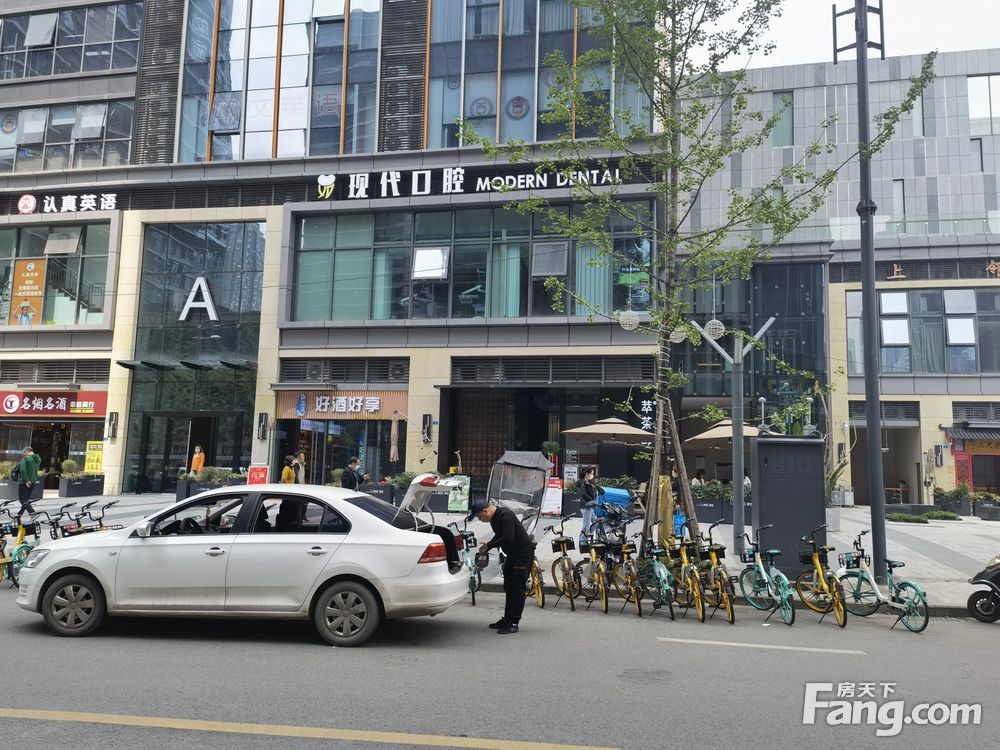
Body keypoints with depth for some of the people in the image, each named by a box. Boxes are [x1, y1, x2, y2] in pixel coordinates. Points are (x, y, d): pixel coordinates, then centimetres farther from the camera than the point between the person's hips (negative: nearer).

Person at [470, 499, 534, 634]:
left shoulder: (505, 515, -24)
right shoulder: (494, 517, 7)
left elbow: (508, 538, -31)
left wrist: (489, 545, -21)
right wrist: (486, 548, 2)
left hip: (523, 554, -10)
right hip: (512, 555, 10)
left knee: (517, 589, -7)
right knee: (509, 588, 14)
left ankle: (514, 623, -3)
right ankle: (507, 619, 23)